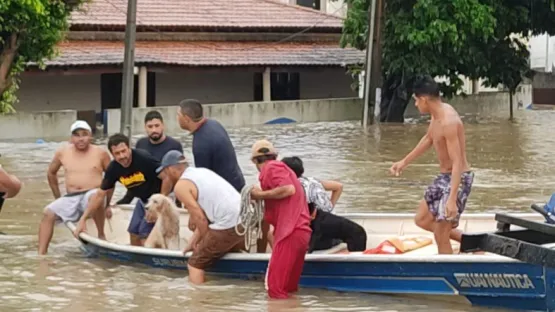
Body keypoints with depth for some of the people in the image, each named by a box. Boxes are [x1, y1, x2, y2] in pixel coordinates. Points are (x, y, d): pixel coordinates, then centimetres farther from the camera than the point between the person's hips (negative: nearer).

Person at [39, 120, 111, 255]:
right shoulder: (62, 153, 8)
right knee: (48, 213, -19)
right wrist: (57, 198, 19)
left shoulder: (100, 153, 0)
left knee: (94, 197, -39)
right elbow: (51, 173, 23)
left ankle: (101, 235, -21)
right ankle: (41, 255, -22)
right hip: (70, 199, 4)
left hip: (93, 194, -4)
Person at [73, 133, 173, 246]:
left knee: (145, 234, -13)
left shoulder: (144, 159, -29)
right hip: (143, 200, 6)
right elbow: (100, 194, -1)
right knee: (134, 234, 7)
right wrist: (82, 220, -3)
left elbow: (167, 178, -26)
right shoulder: (113, 168, -10)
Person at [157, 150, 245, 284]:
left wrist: (206, 242, 8)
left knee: (195, 265, 7)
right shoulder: (202, 172, 22)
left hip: (227, 227, -8)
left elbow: (200, 218, -6)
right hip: (244, 221, 8)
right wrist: (194, 242, 24)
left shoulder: (181, 186, -3)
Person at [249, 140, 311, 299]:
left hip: (290, 232, -10)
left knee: (276, 287, -12)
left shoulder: (271, 168, -2)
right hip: (299, 231, 10)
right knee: (288, 287, 10)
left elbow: (289, 189, -18)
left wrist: (260, 195, -8)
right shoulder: (278, 168, 26)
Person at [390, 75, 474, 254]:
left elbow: (457, 163, -32)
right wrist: (405, 162, 28)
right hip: (444, 177, 10)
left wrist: (452, 199, -38)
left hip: (458, 179, -10)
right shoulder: (437, 114, 2)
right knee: (422, 220, 20)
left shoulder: (448, 121, -27)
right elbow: (428, 139, 24)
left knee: (440, 235, -6)